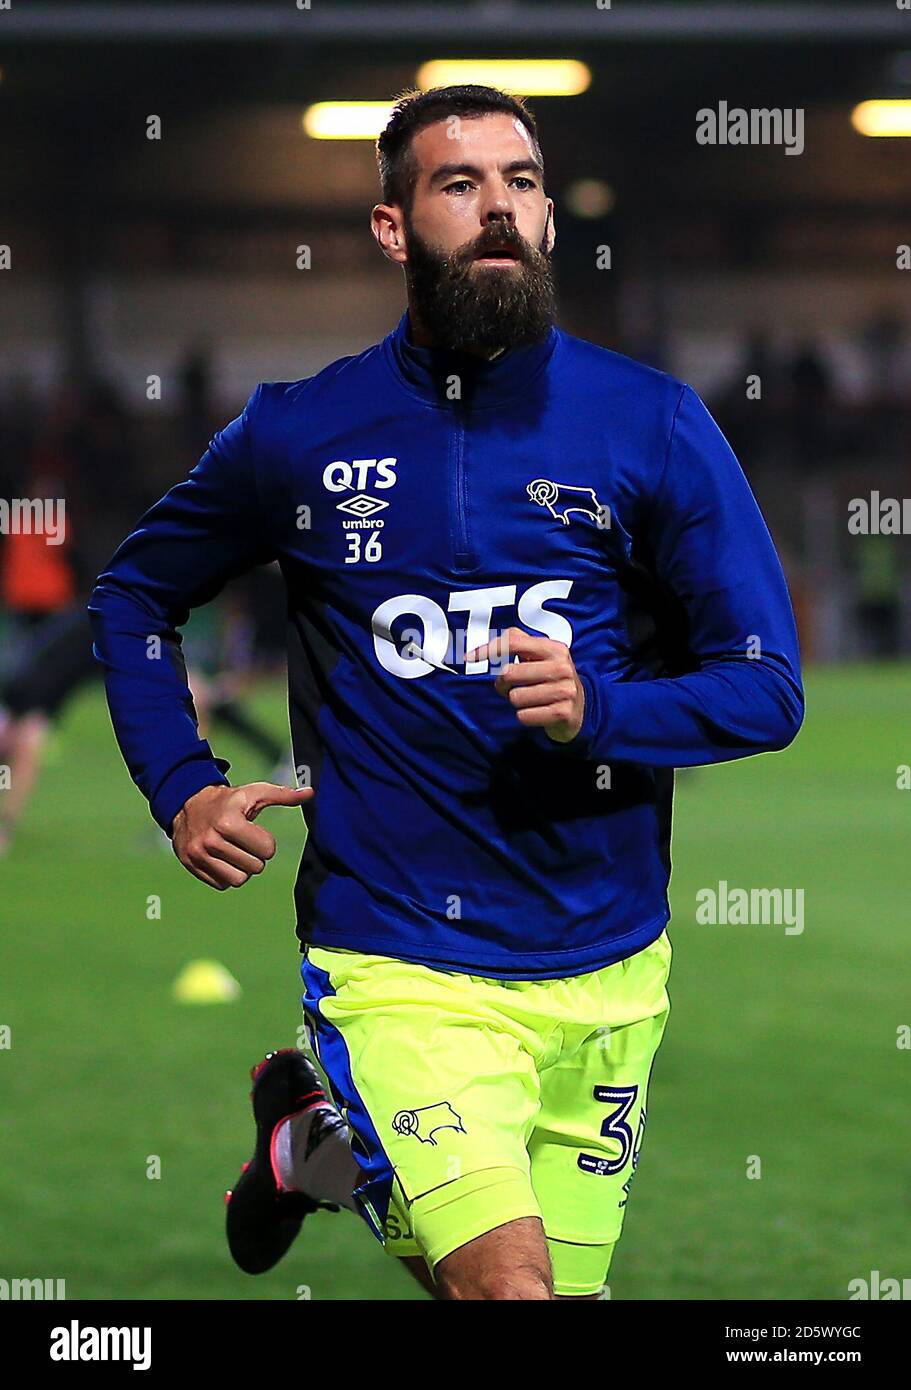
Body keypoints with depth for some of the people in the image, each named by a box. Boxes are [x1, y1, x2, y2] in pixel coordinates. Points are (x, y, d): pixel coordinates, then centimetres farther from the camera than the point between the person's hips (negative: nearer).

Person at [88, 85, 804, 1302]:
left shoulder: (653, 425, -1)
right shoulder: (301, 432, 0)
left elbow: (767, 688, -1)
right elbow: (133, 596, 17)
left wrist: (598, 709, -19)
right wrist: (183, 791, 3)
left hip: (607, 969, 2)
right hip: (401, 963, -2)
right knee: (508, 1286, -18)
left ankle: (320, 1140, 39)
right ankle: (317, 1137, 16)